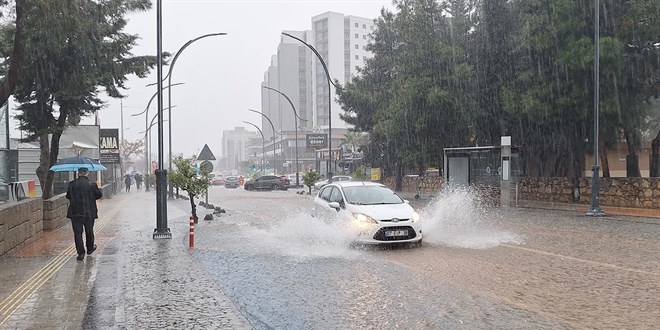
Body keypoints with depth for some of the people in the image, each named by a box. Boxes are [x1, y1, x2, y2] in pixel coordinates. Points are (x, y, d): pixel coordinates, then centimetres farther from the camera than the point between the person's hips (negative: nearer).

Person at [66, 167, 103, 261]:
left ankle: (80, 252, -1)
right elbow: (99, 195, 0)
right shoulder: (92, 184, -10)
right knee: (89, 232, 17)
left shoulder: (72, 184, -5)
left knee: (77, 233, 3)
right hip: (89, 213, 0)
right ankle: (90, 248, 34)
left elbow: (68, 196, 5)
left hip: (75, 213, 0)